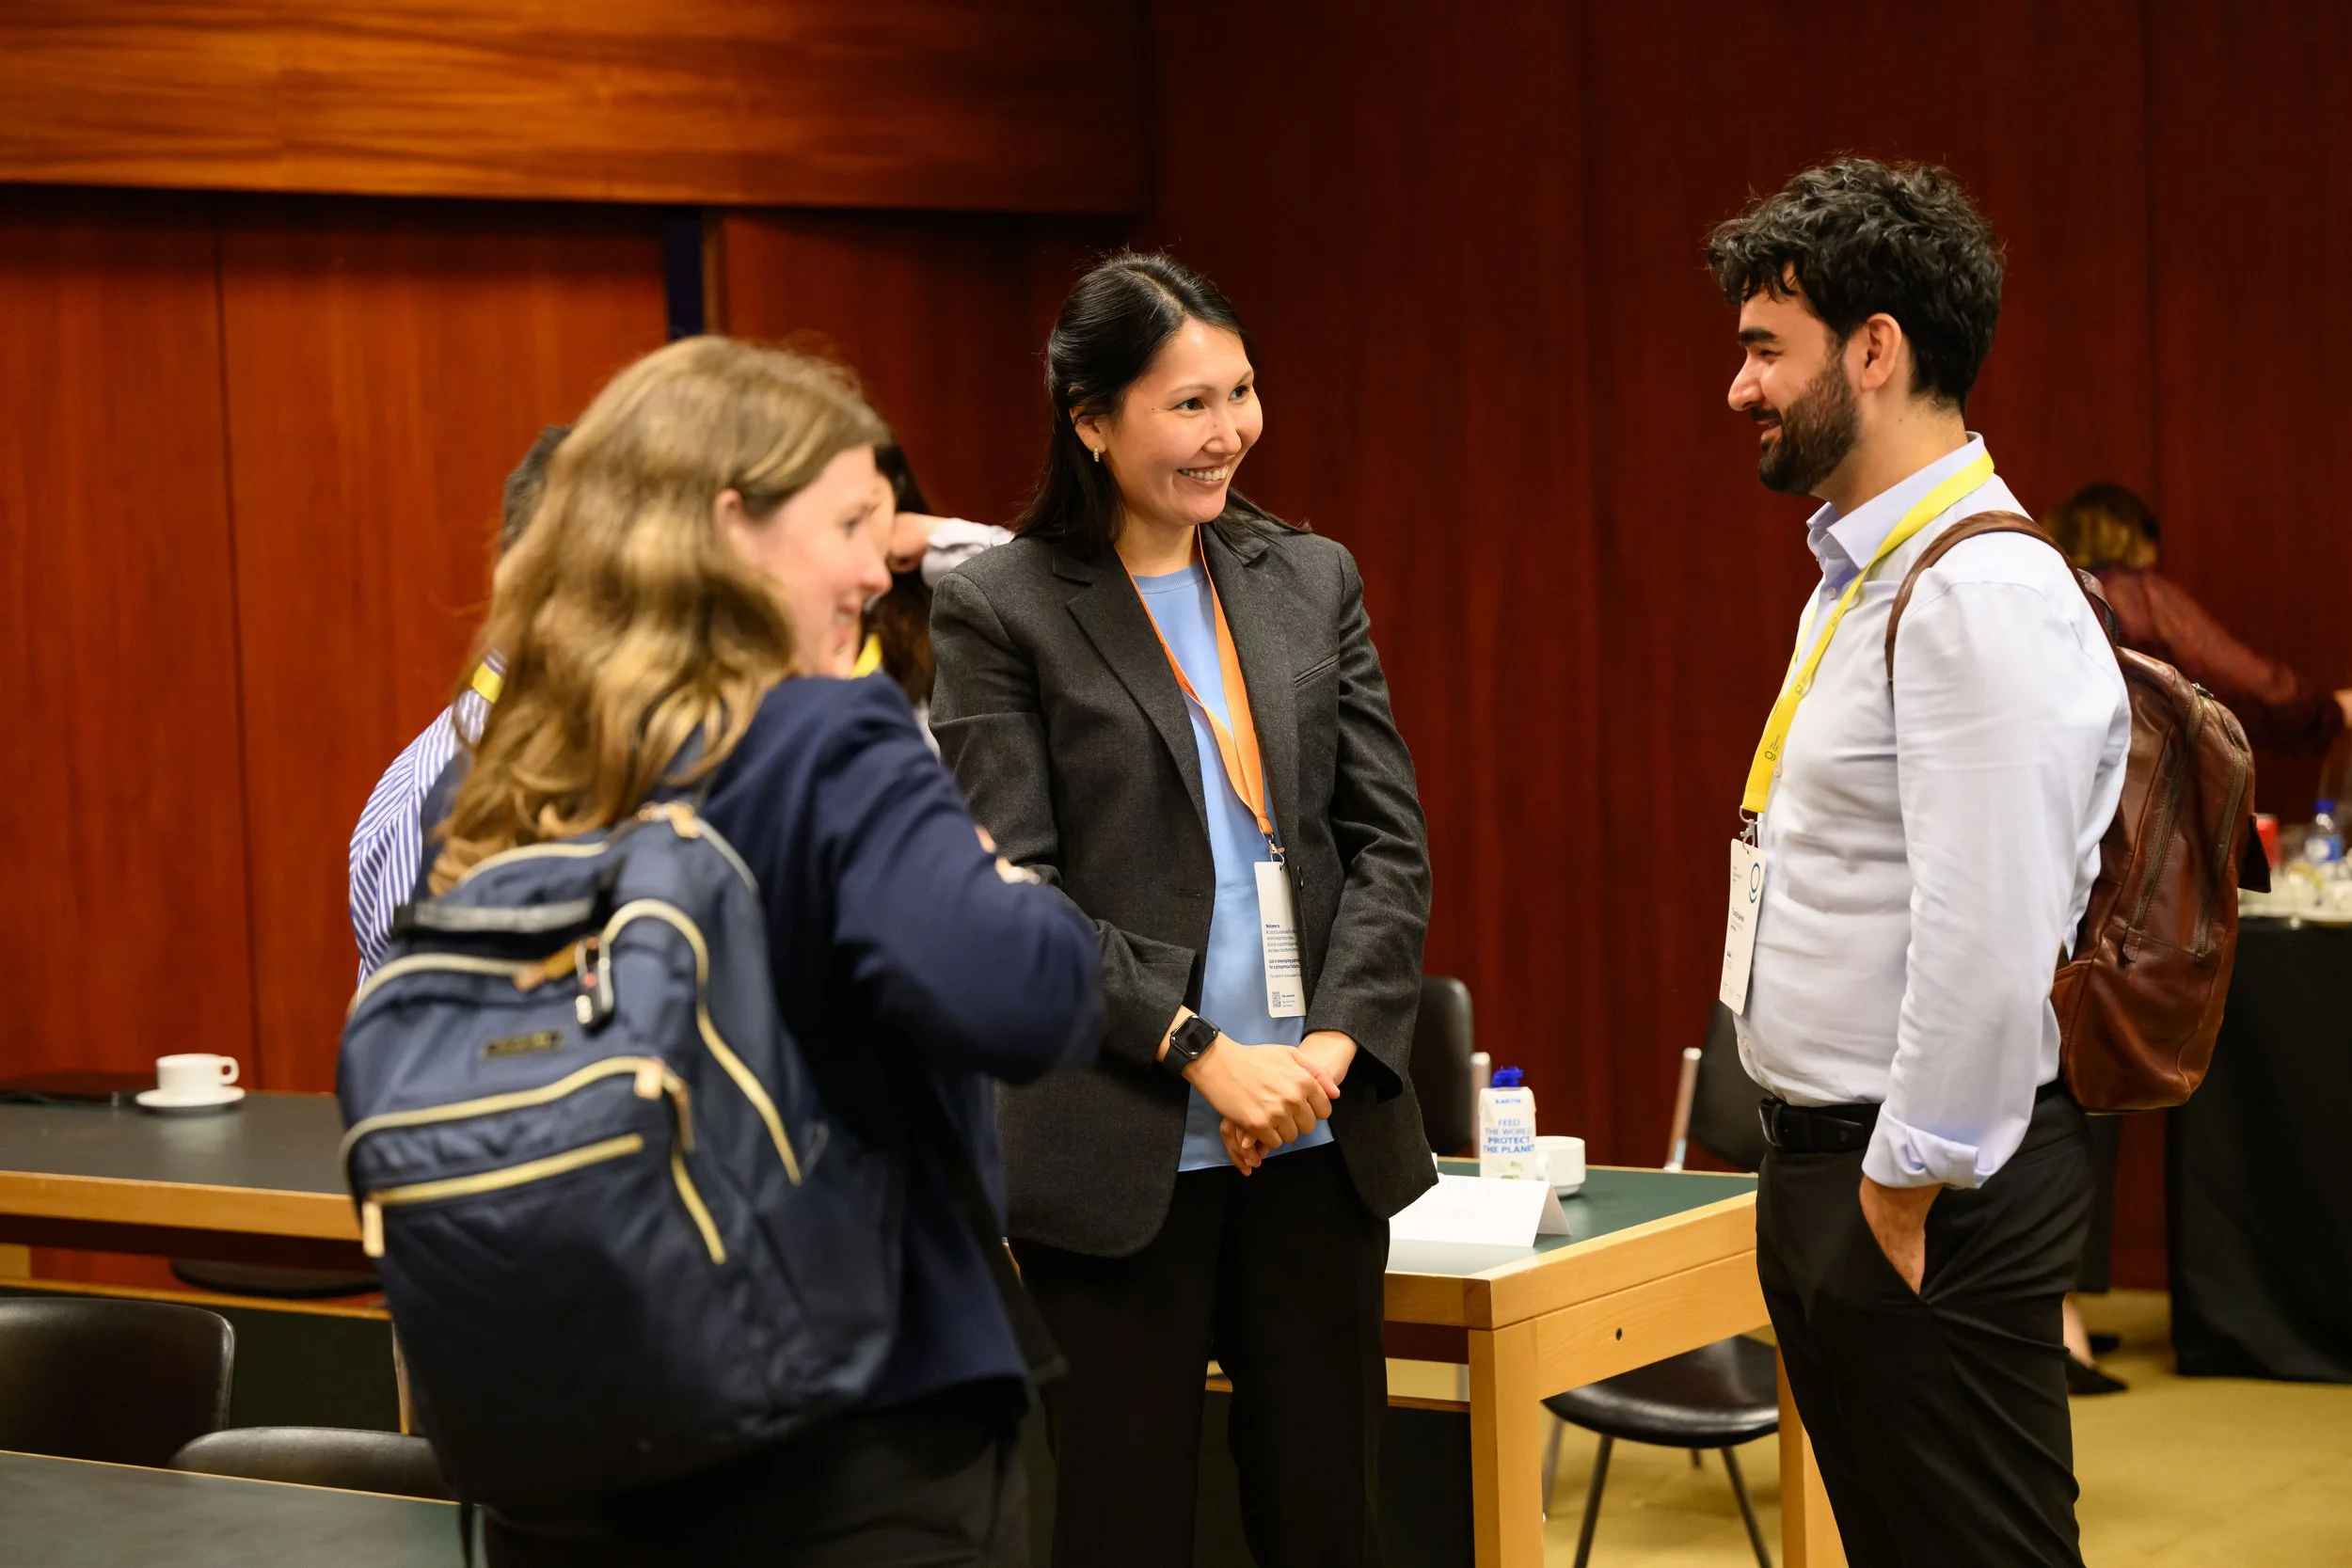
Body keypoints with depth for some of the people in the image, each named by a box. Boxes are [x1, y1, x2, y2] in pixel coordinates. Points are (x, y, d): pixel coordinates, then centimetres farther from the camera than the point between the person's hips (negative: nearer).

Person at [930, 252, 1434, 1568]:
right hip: (1121, 1150, -4)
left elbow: (1391, 842, 8)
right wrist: (1203, 1053, -15)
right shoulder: (1000, 612, -3)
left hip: (1324, 1134, 4)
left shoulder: (1312, 580, 10)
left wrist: (1334, 1042, -7)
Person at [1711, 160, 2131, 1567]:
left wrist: (1909, 1193, -18)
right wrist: (1832, 1179, 17)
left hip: (1932, 1196, -10)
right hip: (1828, 1160, 10)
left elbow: (1990, 947, -25)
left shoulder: (1982, 596, -19)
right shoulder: (1862, 577, 14)